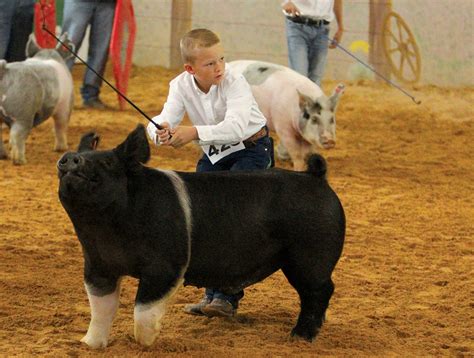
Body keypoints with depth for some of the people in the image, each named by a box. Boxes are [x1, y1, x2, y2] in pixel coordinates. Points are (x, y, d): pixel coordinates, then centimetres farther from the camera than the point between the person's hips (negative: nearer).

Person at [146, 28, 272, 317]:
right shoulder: (182, 86, -13)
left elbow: (236, 127, -42)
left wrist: (195, 132, -55)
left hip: (251, 150, -6)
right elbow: (165, 118, -25)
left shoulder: (235, 84, -27)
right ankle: (214, 292, 15)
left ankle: (227, 296, -18)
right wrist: (161, 132, -51)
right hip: (214, 154, 6)